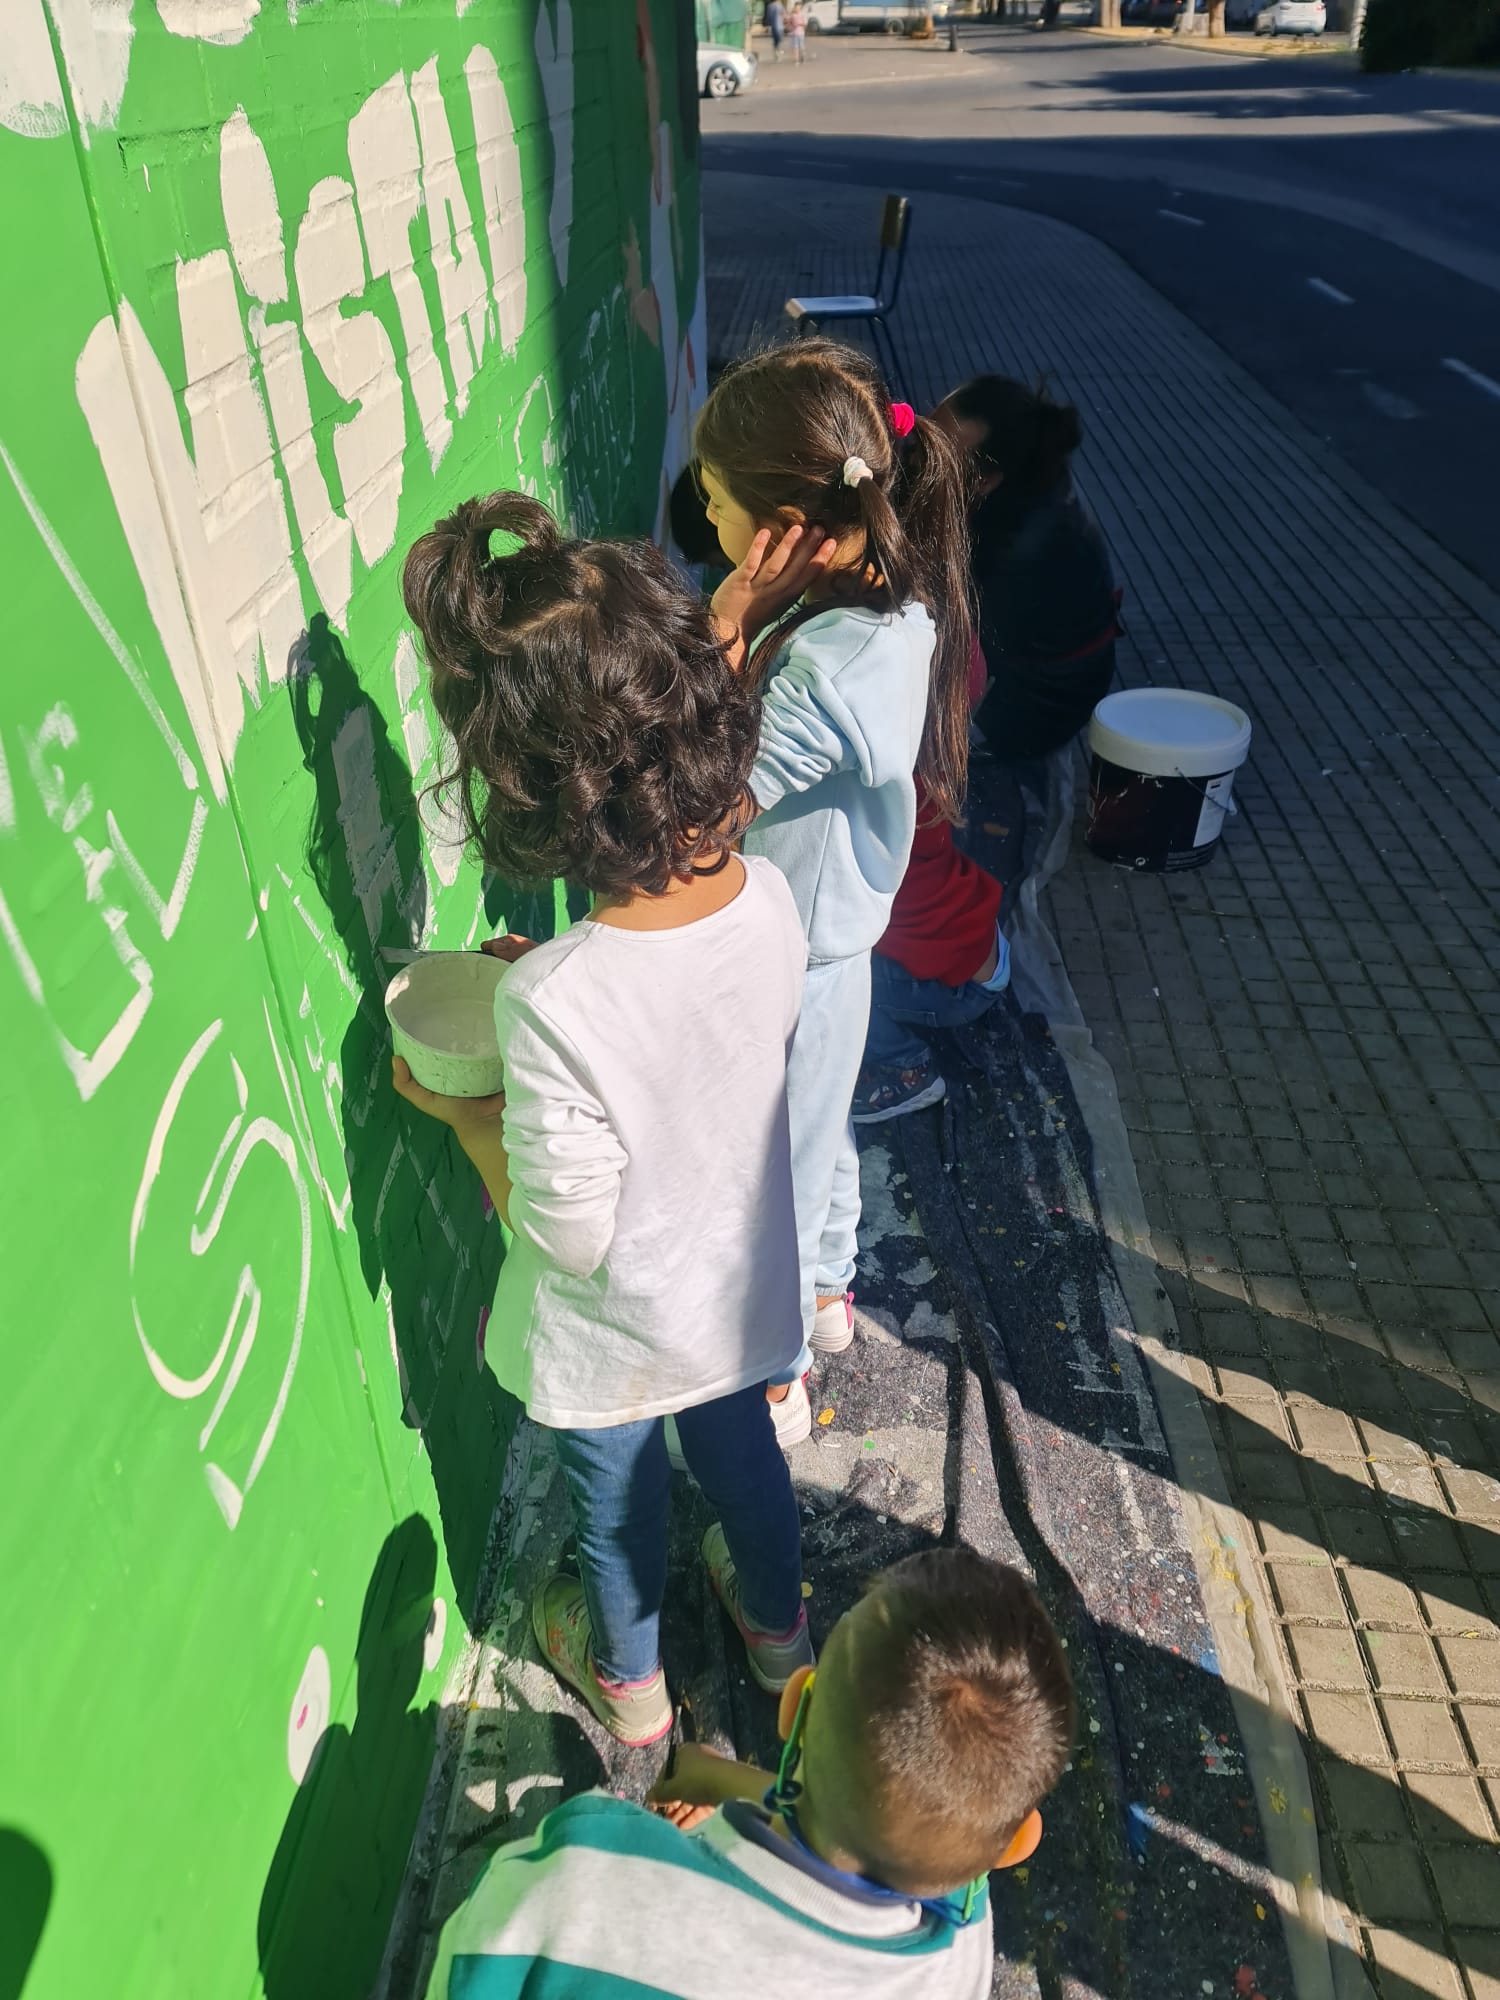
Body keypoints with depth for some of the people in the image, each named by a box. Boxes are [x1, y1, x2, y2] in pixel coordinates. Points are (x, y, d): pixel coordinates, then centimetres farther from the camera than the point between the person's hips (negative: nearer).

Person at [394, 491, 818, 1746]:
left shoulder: (553, 1002, -39)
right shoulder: (767, 896, -21)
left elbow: (568, 1232, -26)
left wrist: (463, 1112, -13)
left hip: (614, 1337, -4)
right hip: (740, 1289, 4)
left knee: (617, 1501, 26)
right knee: (739, 1446, 32)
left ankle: (627, 1676, 57)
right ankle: (776, 1617, 61)